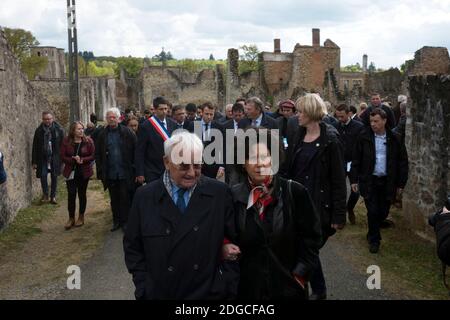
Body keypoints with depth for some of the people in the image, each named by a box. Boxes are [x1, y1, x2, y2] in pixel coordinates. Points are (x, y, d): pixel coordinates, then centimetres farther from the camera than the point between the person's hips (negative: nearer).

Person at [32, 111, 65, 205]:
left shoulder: (59, 130, -5)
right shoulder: (39, 131, 1)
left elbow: (63, 145, -4)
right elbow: (35, 147, 3)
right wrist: (34, 161, 1)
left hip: (55, 157, -1)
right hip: (43, 157, 1)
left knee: (54, 177, 6)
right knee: (43, 175, -7)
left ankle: (53, 197, 19)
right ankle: (45, 195, 13)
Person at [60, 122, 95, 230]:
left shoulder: (88, 141, -4)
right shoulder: (66, 142, -3)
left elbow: (93, 156, -5)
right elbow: (63, 157, -4)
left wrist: (82, 160, -20)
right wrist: (73, 160, -19)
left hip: (84, 172, 0)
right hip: (71, 172, 0)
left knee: (82, 194, 9)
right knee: (71, 195, -2)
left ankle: (81, 218, 22)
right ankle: (71, 218, 10)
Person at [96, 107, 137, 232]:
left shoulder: (127, 133, -3)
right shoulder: (102, 135, 5)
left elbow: (136, 150, -3)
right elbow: (98, 155, 8)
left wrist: (134, 167, -6)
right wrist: (100, 171, 0)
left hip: (125, 173, -3)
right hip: (110, 174, 3)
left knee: (125, 198, 2)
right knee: (114, 199, 12)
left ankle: (125, 221, 13)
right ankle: (116, 221, 22)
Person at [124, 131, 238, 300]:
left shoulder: (220, 193, -8)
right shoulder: (144, 197, -5)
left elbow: (236, 239, -1)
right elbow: (133, 247, 1)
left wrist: (229, 282, -6)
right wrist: (143, 288, -5)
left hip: (208, 293, 0)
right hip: (158, 293, 1)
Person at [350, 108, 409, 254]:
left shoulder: (394, 139, -2)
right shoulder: (364, 137, -4)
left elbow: (402, 162, 4)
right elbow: (356, 160, 1)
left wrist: (401, 183, 2)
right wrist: (354, 180, -2)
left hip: (387, 182, 2)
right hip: (369, 181, -1)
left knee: (383, 212, 9)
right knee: (373, 212, -3)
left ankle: (372, 234, 37)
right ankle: (374, 240, 14)